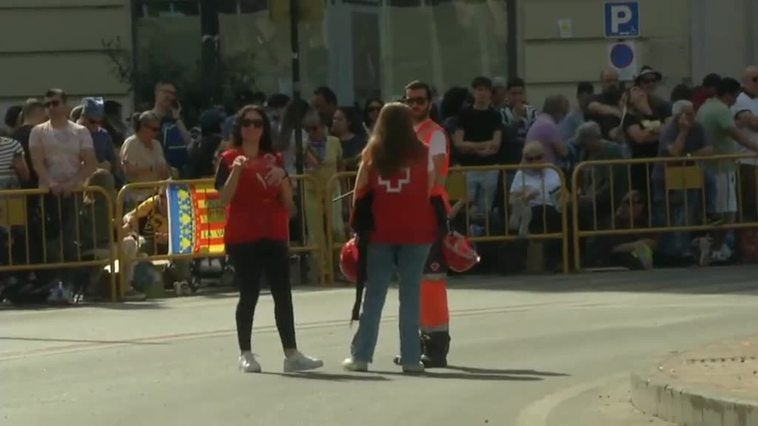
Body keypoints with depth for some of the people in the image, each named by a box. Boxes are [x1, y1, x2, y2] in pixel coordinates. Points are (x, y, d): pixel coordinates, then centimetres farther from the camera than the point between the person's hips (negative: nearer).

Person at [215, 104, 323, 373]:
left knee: (283, 293, 1)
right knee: (249, 294, -4)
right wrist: (236, 170, -24)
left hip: (274, 236, 4)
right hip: (243, 238, -4)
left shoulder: (273, 160, 13)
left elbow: (287, 202, 10)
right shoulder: (230, 159, 1)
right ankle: (245, 354, 2)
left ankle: (291, 354, 0)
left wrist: (282, 177, -7)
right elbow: (224, 198, -11)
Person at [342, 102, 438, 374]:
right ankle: (410, 358, 0)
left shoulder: (372, 154, 1)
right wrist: (437, 227, 9)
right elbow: (431, 192, -2)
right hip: (415, 232, -1)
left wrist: (360, 228, 10)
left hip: (380, 231, 1)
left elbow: (360, 194, 1)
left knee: (374, 295, 7)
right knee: (410, 295, 3)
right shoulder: (422, 154, -2)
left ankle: (360, 356, 7)